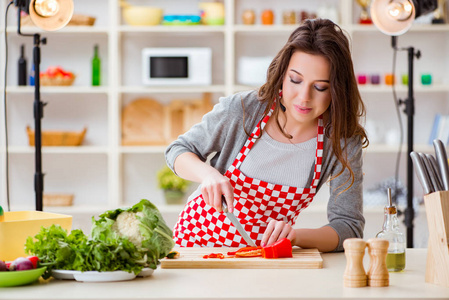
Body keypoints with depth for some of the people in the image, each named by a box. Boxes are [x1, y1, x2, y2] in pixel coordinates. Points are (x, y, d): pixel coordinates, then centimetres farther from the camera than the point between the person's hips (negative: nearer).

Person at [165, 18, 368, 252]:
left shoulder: (343, 142, -15)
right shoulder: (241, 110, -17)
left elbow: (349, 227, -14)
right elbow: (178, 150, -1)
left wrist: (294, 235, -32)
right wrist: (208, 173, -23)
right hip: (198, 239, 2)